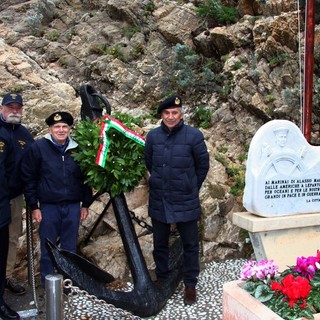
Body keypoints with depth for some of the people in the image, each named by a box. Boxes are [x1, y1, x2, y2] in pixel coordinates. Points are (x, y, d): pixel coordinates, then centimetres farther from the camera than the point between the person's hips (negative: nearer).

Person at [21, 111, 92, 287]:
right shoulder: (38, 148, -4)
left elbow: (86, 178, 9)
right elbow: (29, 178, -3)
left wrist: (85, 204, 9)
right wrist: (33, 206, -5)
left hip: (73, 206, 3)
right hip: (48, 206, -2)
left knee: (70, 248, 13)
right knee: (48, 248, 8)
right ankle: (48, 284, 23)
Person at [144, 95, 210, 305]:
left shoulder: (194, 135, -11)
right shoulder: (153, 136, -2)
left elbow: (203, 165, 0)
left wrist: (191, 188, 7)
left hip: (185, 202, -3)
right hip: (159, 201, 3)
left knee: (190, 245, 8)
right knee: (160, 243, 16)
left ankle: (190, 284, 22)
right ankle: (161, 279, 33)